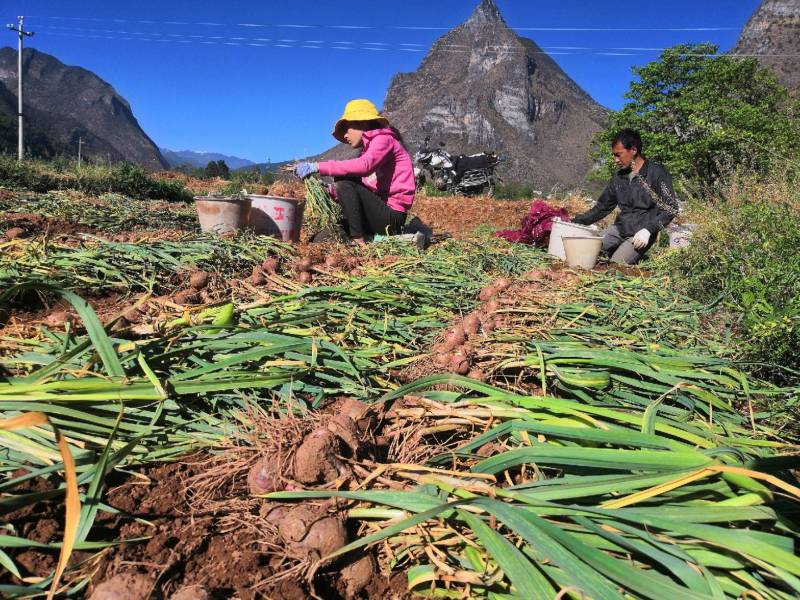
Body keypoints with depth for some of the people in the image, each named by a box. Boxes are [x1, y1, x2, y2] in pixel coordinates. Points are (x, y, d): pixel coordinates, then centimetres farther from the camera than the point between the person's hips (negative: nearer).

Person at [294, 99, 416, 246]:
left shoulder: (383, 138, -6)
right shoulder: (368, 148, 21)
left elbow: (364, 166, -29)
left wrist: (319, 167, -27)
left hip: (392, 215, -9)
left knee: (344, 181, -21)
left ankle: (359, 241, -20)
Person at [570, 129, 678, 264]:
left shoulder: (657, 173, -8)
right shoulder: (619, 177, 12)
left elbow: (671, 208, -9)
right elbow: (602, 207, 18)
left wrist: (648, 230, -21)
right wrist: (575, 222, 8)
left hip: (640, 234, -6)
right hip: (619, 228, 6)